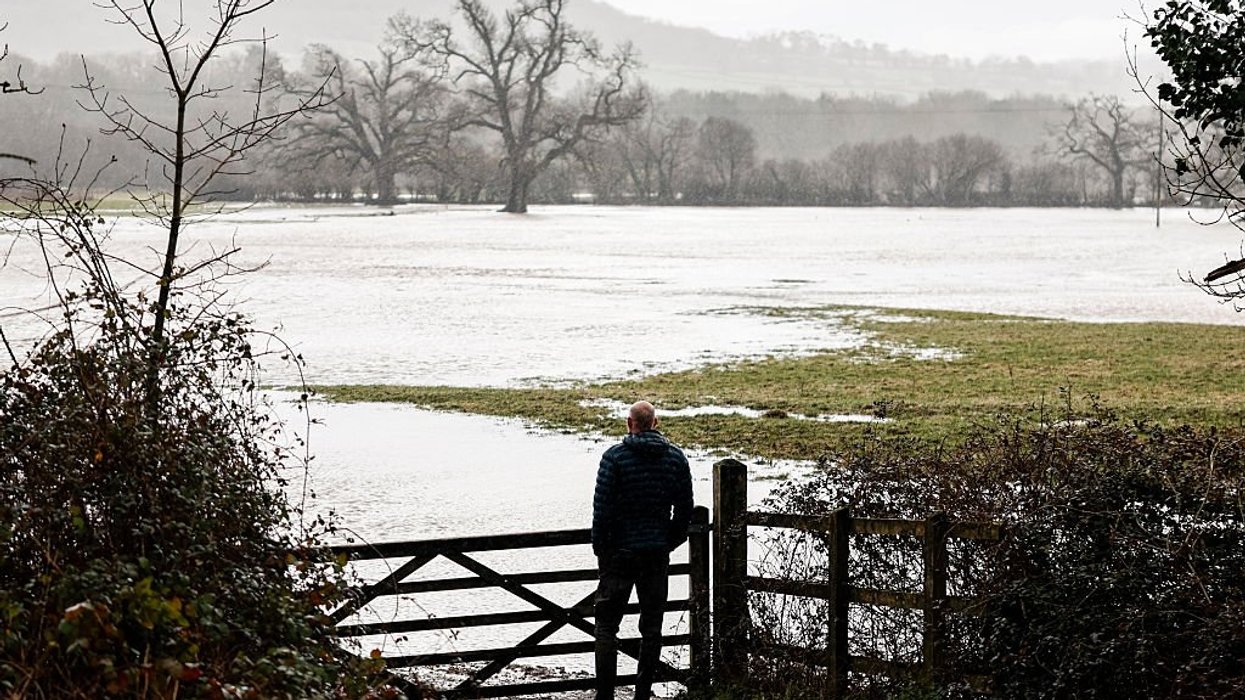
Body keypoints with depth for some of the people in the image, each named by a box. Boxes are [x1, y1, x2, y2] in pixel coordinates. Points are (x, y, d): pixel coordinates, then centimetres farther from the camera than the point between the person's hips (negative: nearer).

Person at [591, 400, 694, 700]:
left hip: (620, 552, -3)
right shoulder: (676, 458, 1)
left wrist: (600, 549, 0)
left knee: (607, 626, 4)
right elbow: (685, 510, 4)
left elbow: (602, 509, -11)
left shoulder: (614, 457, -10)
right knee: (651, 628, 10)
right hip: (658, 553, 3)